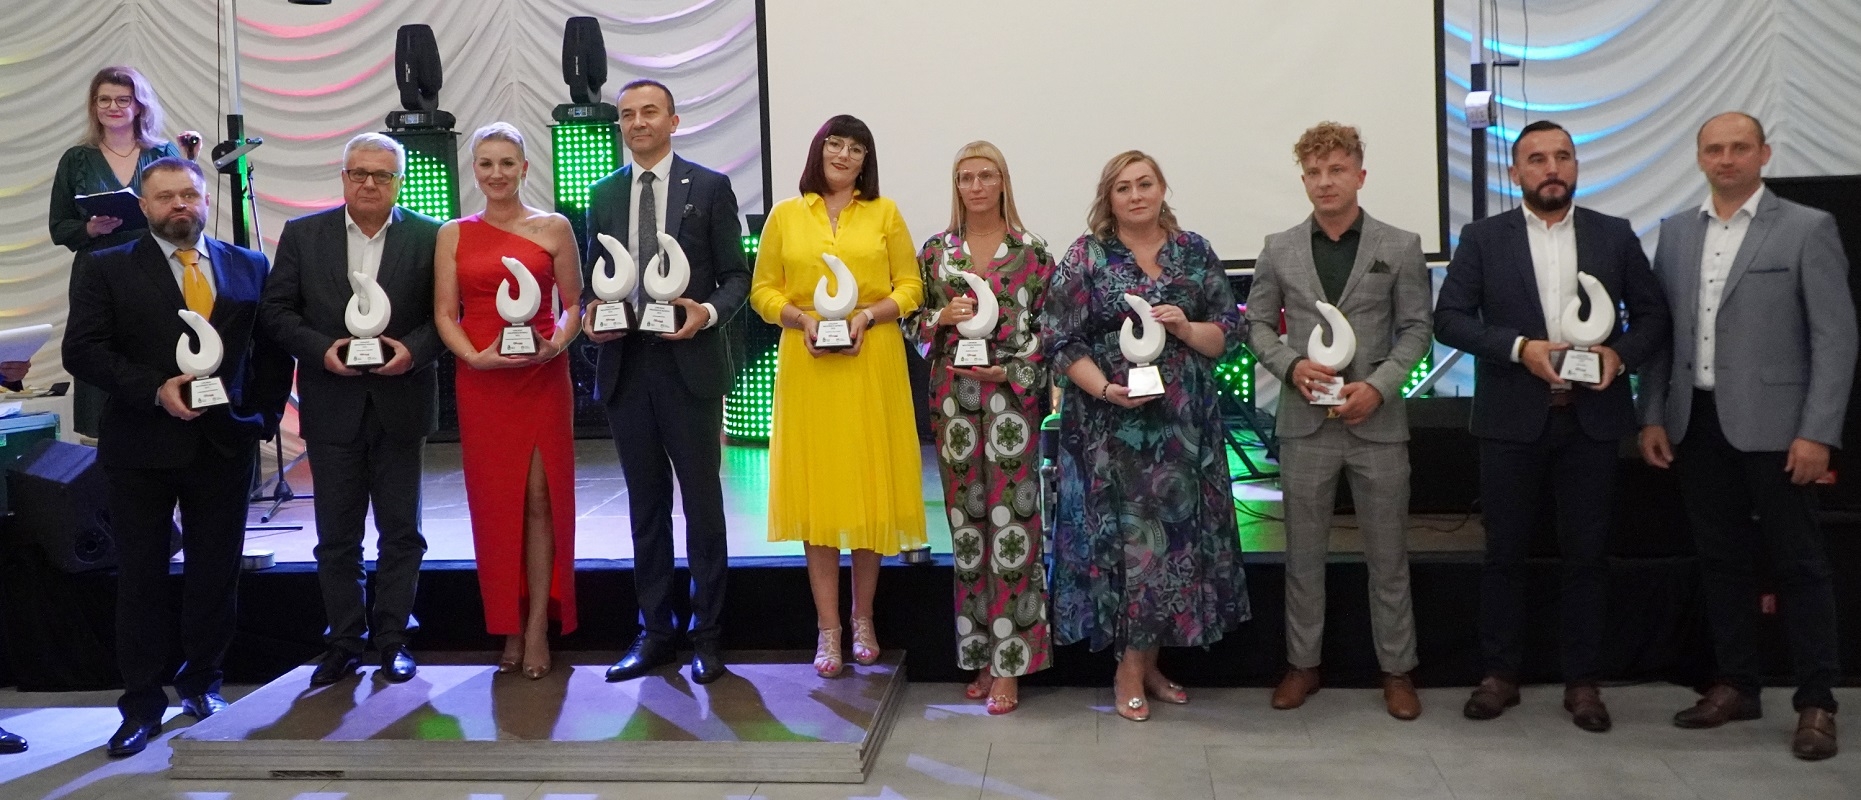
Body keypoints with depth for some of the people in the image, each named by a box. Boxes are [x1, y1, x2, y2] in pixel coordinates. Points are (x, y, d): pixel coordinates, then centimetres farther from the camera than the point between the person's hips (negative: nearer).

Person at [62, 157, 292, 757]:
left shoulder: (249, 267, 9)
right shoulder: (105, 269, 3)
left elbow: (273, 348, 12)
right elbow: (83, 350, -6)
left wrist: (263, 416, 3)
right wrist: (155, 390, -17)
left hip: (225, 444, 2)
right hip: (141, 447, -2)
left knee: (216, 574, 9)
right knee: (141, 577, 4)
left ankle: (201, 680, 28)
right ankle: (142, 703, 14)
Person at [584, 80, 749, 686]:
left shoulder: (710, 187, 1)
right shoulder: (603, 194, 12)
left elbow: (737, 276, 0)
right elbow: (593, 278, 16)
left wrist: (709, 312, -19)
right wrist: (591, 314, -5)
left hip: (689, 365, -4)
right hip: (625, 367, 4)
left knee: (702, 503, 3)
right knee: (646, 505, 11)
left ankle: (706, 636, 13)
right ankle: (654, 631, 20)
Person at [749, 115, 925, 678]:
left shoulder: (884, 214, 8)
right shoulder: (785, 216, 9)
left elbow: (910, 287, 5)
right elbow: (763, 289, 8)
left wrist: (868, 316, -11)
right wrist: (799, 318, -10)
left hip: (872, 364, 0)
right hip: (807, 366, 0)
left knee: (870, 486, 4)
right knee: (816, 491, 0)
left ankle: (862, 619, 18)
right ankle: (828, 629, 5)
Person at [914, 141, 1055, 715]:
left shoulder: (1032, 253, 2)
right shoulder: (935, 251, 10)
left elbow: (1048, 327, 1)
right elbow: (916, 322, 13)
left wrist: (1011, 371, -10)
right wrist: (942, 316, -7)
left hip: (1012, 396, -3)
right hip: (954, 397, 3)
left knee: (1011, 522, -6)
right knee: (966, 522, 6)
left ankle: (1008, 665, -1)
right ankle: (978, 655, 16)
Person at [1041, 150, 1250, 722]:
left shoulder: (1194, 252, 8)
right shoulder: (1085, 256, 1)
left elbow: (1229, 333, 8)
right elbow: (1060, 340, -3)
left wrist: (1187, 328, -12)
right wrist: (1104, 387, -17)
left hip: (1182, 423, 3)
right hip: (1110, 422, -3)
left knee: (1174, 533, 6)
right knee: (1124, 533, -2)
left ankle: (1146, 661, 19)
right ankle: (1132, 669, 10)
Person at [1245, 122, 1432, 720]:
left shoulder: (1399, 247, 1)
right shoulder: (1279, 250, 5)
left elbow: (1418, 328, 1)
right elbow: (1258, 323, 9)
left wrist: (1379, 384, -13)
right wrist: (1291, 365, -10)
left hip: (1378, 421, -1)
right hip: (1306, 421, 1)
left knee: (1388, 555, 7)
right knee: (1303, 553, 9)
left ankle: (1396, 669, 19)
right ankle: (1303, 663, 22)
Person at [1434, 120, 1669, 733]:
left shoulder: (1615, 236, 7)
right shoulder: (1483, 238, 3)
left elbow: (1652, 313, 9)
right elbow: (1449, 317, -4)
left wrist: (1622, 353, -11)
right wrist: (1519, 348, -16)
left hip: (1591, 418, 1)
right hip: (1513, 419, -1)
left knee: (1587, 555, 6)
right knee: (1504, 552, 6)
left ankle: (1582, 681, 18)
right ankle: (1500, 675, 18)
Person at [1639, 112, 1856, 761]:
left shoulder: (1807, 229, -4)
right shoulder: (1676, 232, 10)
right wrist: (1653, 417, 4)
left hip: (1772, 424, -4)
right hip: (1696, 423, 5)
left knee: (1797, 563, 2)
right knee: (1721, 559, 11)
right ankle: (1736, 686, 22)